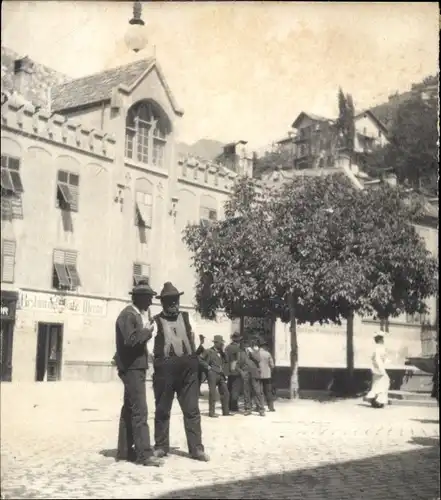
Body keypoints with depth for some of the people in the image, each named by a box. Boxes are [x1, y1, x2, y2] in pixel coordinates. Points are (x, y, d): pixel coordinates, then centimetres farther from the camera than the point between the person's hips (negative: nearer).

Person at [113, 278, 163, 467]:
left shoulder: (138, 315, 15)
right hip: (131, 367, -10)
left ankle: (125, 450, 21)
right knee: (139, 411, -12)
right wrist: (147, 331, -15)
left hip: (136, 367, 10)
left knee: (129, 409, 14)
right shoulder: (128, 315, -15)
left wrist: (147, 329, 5)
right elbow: (130, 340, -27)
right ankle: (144, 453, -13)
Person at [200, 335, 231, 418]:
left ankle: (226, 411, 12)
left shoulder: (221, 353, 18)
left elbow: (226, 362, 22)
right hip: (213, 374, -6)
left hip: (221, 375, 7)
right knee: (212, 394, -5)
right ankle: (211, 412, -1)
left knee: (225, 393, 5)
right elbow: (200, 360, -7)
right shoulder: (208, 351, -2)